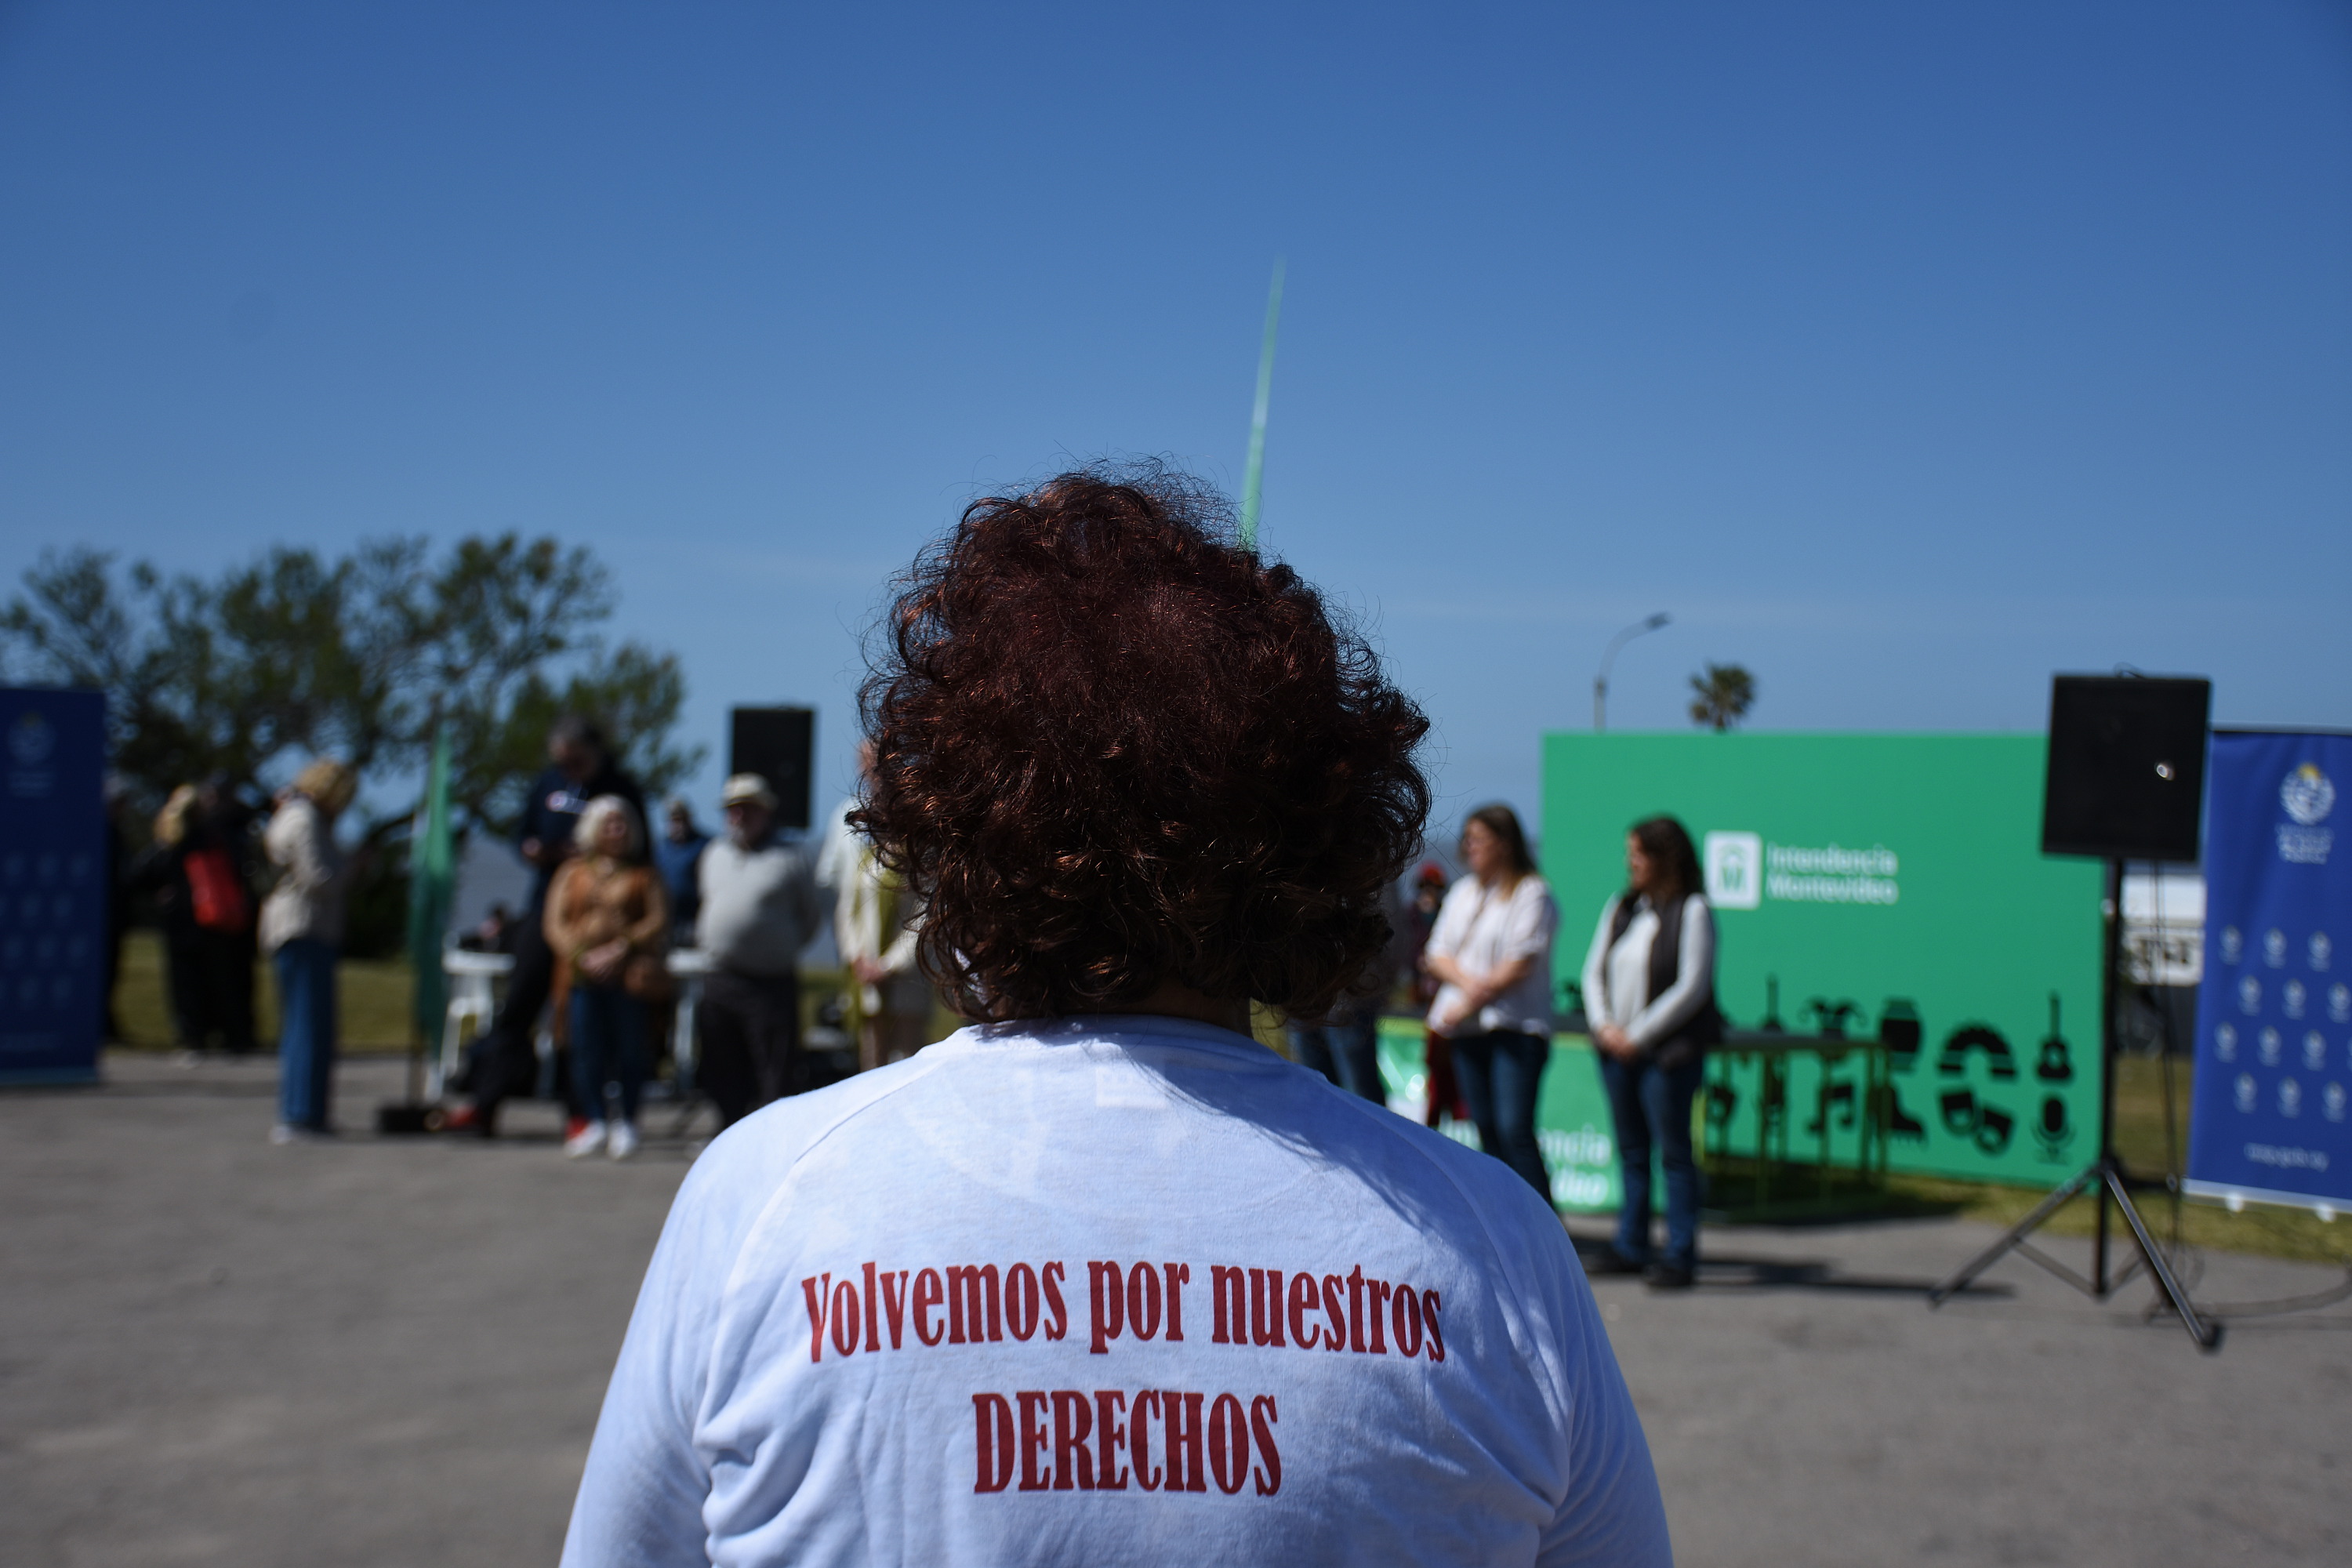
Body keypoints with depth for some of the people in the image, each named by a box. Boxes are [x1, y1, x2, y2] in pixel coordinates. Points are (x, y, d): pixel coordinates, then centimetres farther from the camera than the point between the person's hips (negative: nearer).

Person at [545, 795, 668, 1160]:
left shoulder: (643, 876, 11)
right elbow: (556, 925, 8)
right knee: (586, 1050, -1)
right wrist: (583, 957, -8)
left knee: (629, 1048, -3)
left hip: (628, 976, -2)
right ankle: (594, 1121, 8)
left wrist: (620, 949, -13)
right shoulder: (573, 873, 16)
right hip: (582, 976, 2)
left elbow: (658, 922, 0)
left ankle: (626, 1123, 6)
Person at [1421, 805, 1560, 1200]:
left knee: (1515, 1130, -14)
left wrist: (1468, 1005, -11)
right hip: (1466, 1032, 6)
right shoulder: (1462, 893, 17)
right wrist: (1468, 981, -11)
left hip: (1515, 1026, -6)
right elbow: (1437, 953, 10)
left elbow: (1521, 964, -12)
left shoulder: (1530, 893, -4)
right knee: (1488, 1131, 7)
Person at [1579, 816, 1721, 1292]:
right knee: (1630, 1150, 12)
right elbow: (1594, 971, 12)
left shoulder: (1692, 911, -8)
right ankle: (1631, 1248, 20)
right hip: (1617, 1049, 6)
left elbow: (1692, 987, -12)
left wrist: (1638, 1036, -13)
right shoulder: (1620, 907, 11)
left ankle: (1680, 1256, 4)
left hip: (1668, 1050, -6)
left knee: (1673, 1151, -2)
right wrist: (1604, 1027, -5)